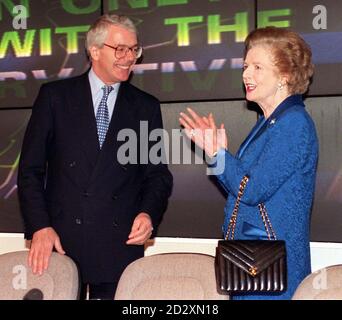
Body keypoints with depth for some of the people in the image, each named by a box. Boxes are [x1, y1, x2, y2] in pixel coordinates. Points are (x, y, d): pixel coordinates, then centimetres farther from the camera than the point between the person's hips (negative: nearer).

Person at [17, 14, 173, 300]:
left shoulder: (146, 106, 9)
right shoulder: (55, 96, 3)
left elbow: (158, 174, 11)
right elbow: (31, 168, 1)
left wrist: (148, 213, -8)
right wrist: (39, 226, -9)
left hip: (121, 245, 1)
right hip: (60, 240, -1)